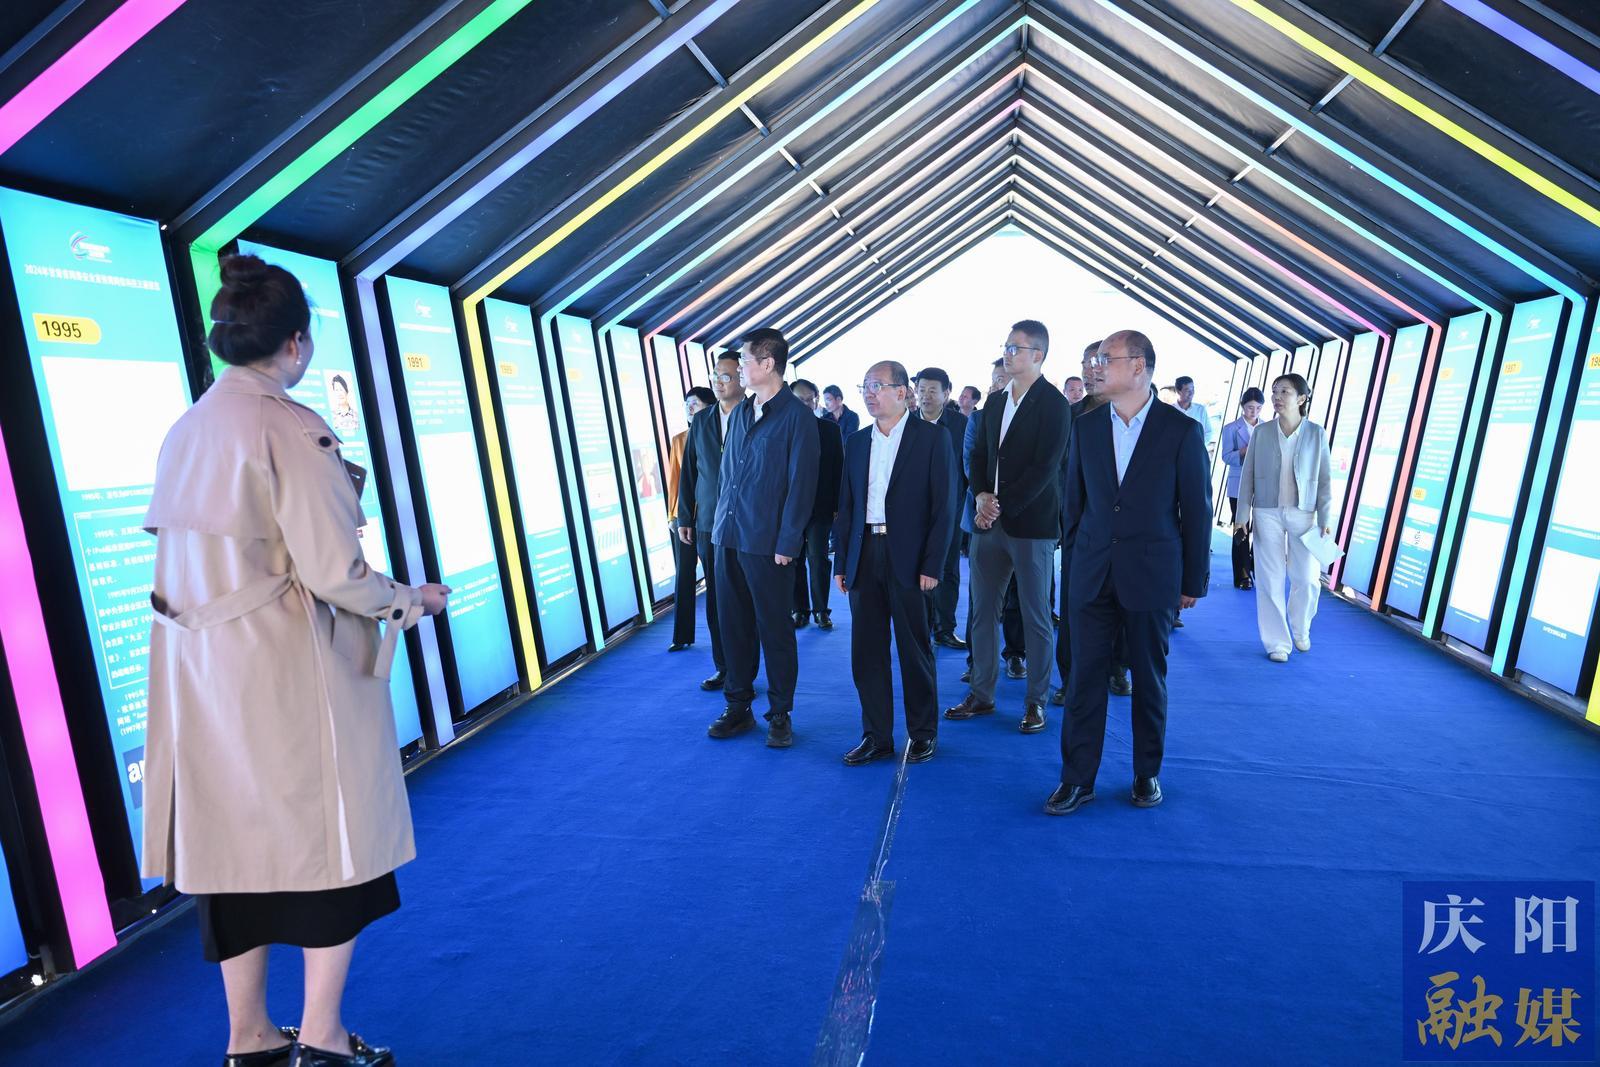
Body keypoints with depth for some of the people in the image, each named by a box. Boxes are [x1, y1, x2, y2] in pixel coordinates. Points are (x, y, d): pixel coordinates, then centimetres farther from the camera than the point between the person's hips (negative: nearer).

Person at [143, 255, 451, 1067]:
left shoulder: (183, 431, 9)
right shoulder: (291, 429, -16)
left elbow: (189, 560, 12)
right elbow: (334, 573, -19)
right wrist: (414, 600, -3)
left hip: (204, 673, 8)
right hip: (290, 673, -8)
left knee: (237, 841, 17)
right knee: (331, 837, 8)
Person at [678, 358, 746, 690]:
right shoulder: (701, 421, 11)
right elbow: (688, 472, 13)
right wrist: (684, 518, 10)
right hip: (708, 525, 4)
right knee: (716, 600, 9)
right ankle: (724, 668, 20)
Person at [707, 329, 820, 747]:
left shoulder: (797, 416, -7)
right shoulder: (740, 412, 14)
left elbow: (801, 484, -11)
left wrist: (788, 543, -14)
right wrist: (720, 522, 11)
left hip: (767, 542, -6)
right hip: (728, 537, 7)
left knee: (774, 629, 4)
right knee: (734, 624, 12)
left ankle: (780, 714, 19)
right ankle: (738, 706, 26)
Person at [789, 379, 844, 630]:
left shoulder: (830, 429, 4)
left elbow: (839, 468, 3)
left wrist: (838, 506, -2)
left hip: (820, 506, 0)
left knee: (818, 558, 2)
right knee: (794, 560, 6)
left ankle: (821, 610, 14)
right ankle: (800, 609, 16)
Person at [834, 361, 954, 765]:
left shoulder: (932, 436, -1)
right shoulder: (856, 442, 13)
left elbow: (944, 504, -5)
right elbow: (846, 506, 13)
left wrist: (932, 564, -11)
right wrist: (841, 563, 9)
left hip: (908, 559, -4)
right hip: (864, 557, 5)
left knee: (915, 651, 6)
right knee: (866, 652, 8)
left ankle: (923, 733, 24)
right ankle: (876, 735, 21)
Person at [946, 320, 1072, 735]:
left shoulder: (1054, 404, -6)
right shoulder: (995, 400, 14)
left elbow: (1044, 467, -13)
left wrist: (1002, 507, -15)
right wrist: (980, 496, -2)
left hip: (1031, 524, -6)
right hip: (989, 521, 6)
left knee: (1036, 617, 3)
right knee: (981, 612, 9)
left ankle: (1036, 701, 16)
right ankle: (981, 694, 20)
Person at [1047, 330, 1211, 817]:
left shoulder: (1181, 430, -5)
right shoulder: (1086, 426, 4)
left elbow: (1197, 509, -2)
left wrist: (1194, 580, -1)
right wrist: (1072, 565, 8)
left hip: (1151, 575, -2)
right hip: (1092, 574, 2)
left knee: (1149, 678, 11)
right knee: (1085, 675, 4)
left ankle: (1148, 773, 29)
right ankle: (1077, 778, 15)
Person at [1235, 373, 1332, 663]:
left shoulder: (1316, 434, 0)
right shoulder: (1262, 432, 0)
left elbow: (1324, 479, 2)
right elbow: (1247, 475, 2)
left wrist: (1325, 518, -3)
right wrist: (1243, 514, -1)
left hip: (1303, 514, 0)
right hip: (1267, 514, 0)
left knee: (1307, 579, 3)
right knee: (1270, 580, 3)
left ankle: (1300, 629, 31)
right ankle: (1276, 642, 16)